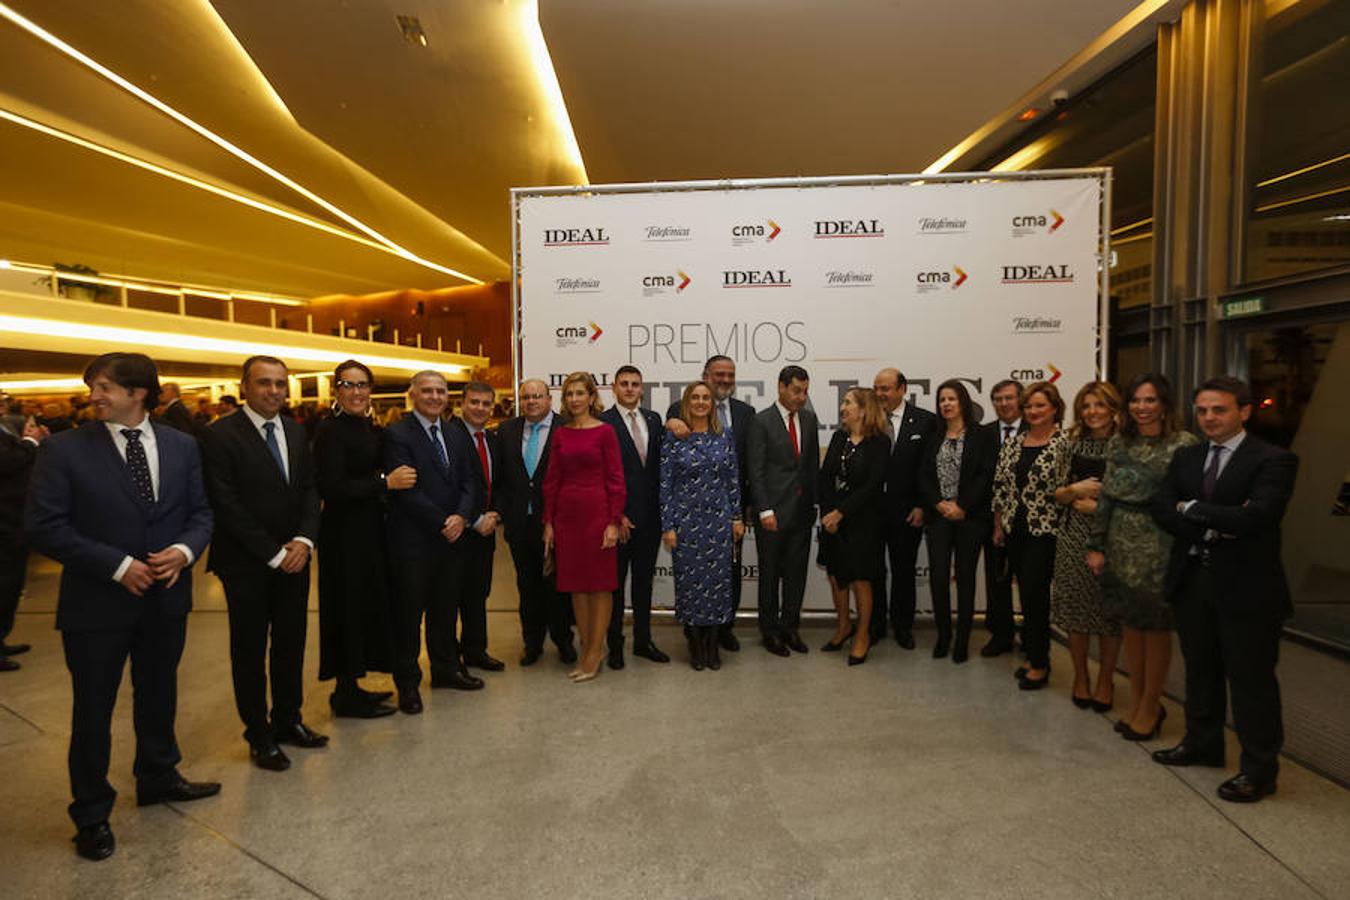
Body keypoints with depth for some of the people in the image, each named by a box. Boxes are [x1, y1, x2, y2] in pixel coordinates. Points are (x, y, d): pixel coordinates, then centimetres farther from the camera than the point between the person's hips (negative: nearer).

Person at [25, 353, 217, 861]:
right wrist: (117, 565, -19)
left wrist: (185, 550, -16)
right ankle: (92, 814, 30)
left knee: (158, 697, 20)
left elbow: (200, 512, 4)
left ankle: (158, 778, 43)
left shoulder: (181, 446, 1)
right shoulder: (65, 449, -9)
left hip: (166, 598, 3)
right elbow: (44, 526, -13)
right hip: (97, 602, -3)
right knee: (93, 711, 11)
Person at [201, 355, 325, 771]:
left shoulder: (295, 432, 7)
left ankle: (287, 720, 30)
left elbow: (309, 490, 6)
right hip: (247, 564, -5)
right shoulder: (220, 435, -11)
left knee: (291, 643, 14)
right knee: (250, 650, 9)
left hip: (294, 558, 5)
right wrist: (274, 554, -15)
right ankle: (259, 735, 23)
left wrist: (304, 540, -9)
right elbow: (227, 506, -15)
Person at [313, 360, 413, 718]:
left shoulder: (370, 428, 10)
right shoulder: (331, 429, -14)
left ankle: (351, 686, 27)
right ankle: (346, 695, 14)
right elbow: (331, 488, -21)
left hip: (369, 529, 8)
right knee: (348, 607, 1)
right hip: (345, 532, -8)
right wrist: (385, 481, -20)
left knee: (365, 607, 14)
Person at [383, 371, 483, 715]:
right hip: (413, 541, -6)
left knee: (446, 609, 17)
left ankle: (446, 668, 32)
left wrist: (461, 516, -9)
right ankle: (407, 682, 20)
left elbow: (467, 481, 9)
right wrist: (443, 523, -15)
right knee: (409, 613, 6)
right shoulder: (397, 435, -9)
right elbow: (406, 490, -16)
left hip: (452, 537, 6)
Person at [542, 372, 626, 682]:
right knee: (576, 585, 10)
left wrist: (614, 522, -12)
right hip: (566, 514, 5)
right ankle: (585, 652, 21)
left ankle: (594, 656, 12)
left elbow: (615, 479, -7)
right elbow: (552, 480, 9)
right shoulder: (560, 434, 9)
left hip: (597, 512, -5)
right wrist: (548, 522, 7)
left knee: (600, 584, 3)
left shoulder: (604, 432, -4)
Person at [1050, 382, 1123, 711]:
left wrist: (1101, 506, -13)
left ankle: (1105, 681, 23)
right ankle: (1080, 677, 24)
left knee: (1110, 609, 5)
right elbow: (1057, 494, 6)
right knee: (1076, 608, 7)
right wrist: (1075, 491, -13)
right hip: (1074, 538, 2)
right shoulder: (1070, 446, 4)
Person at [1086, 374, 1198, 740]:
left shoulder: (1184, 444, -7)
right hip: (1122, 544, 4)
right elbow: (1106, 497, 7)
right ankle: (1136, 700, 27)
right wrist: (1097, 546, 5)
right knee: (1129, 624, 12)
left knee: (1156, 628, 6)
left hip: (1159, 546, -4)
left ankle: (1150, 706, 22)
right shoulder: (1118, 443, 7)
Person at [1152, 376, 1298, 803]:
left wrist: (1192, 508, -12)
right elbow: (1162, 507, -1)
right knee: (1200, 670, 19)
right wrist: (1212, 528, -16)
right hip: (1193, 579, 6)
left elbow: (1254, 516, -23)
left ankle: (1259, 770, 20)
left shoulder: (1273, 460, -10)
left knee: (1251, 679, 5)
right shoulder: (1186, 457, 9)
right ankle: (1202, 744, 35)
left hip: (1246, 585, -6)